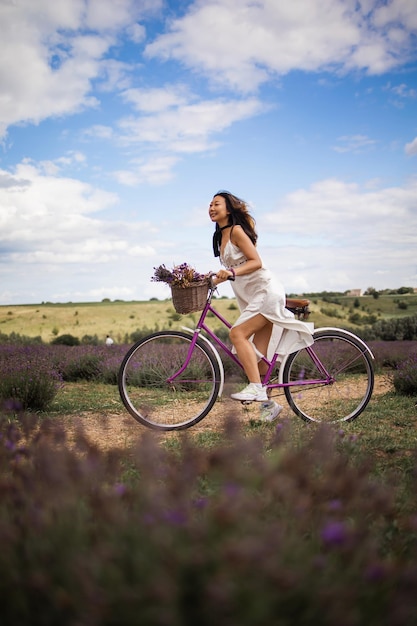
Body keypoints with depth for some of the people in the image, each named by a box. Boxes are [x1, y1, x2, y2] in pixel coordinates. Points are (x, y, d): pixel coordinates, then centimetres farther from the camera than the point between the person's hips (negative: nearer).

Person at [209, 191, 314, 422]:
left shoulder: (237, 230, -9)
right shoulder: (220, 237, 16)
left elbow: (256, 262, -19)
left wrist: (231, 272, -31)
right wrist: (213, 280, 8)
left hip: (266, 291, -9)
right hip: (252, 297, 9)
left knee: (237, 332, -24)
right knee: (258, 355, 6)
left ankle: (256, 387, -25)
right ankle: (267, 403, 13)